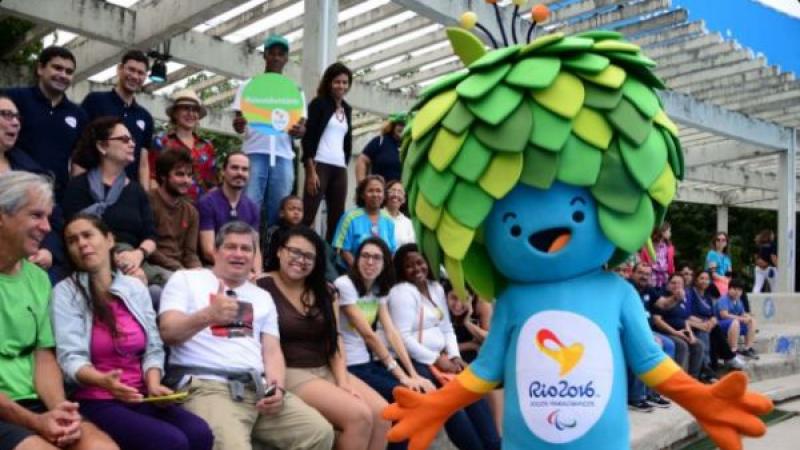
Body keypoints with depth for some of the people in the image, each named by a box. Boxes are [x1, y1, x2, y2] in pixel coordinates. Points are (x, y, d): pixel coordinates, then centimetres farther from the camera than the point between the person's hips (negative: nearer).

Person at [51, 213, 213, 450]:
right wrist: (104, 381, -30)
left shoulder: (135, 287, 12)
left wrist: (153, 384, -9)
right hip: (96, 401, -4)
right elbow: (71, 358, -11)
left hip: (141, 397, 4)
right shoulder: (65, 292, -1)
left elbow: (153, 347, 10)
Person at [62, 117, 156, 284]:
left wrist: (139, 254, -13)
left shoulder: (136, 189, 20)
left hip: (131, 262, 5)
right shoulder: (79, 186, 5)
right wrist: (115, 259, -20)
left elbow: (150, 236, 10)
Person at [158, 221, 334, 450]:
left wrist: (278, 387, -6)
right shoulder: (185, 279, 12)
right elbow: (168, 333, -2)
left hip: (259, 387, 5)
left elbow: (272, 351, 15)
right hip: (207, 385, -5)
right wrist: (207, 315, -23)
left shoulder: (263, 297, 25)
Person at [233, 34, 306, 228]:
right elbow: (238, 123, 8)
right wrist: (238, 124, -17)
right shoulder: (249, 85, 13)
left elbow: (302, 126, 12)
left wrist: (300, 130, -14)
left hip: (283, 156, 2)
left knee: (279, 210, 2)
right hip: (255, 153, -2)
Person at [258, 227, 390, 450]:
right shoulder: (263, 287, -6)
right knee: (359, 415, -24)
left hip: (327, 370, 7)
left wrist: (343, 381, -1)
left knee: (382, 413, -15)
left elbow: (335, 339, 10)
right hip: (290, 372, -7)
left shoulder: (324, 291, 14)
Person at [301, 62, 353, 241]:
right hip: (319, 166, -6)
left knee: (337, 218, 4)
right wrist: (311, 171, -14)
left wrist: (345, 165, 11)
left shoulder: (347, 109, 19)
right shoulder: (318, 104, 2)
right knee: (308, 215, -12)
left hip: (340, 169, 6)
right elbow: (307, 138, -6)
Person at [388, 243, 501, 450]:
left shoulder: (436, 288, 14)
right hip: (415, 361, -7)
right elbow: (403, 338, -18)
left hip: (441, 357, 7)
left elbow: (447, 329, 15)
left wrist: (455, 356, -2)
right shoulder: (402, 292, -10)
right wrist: (437, 360, -17)